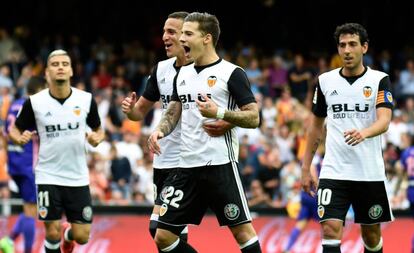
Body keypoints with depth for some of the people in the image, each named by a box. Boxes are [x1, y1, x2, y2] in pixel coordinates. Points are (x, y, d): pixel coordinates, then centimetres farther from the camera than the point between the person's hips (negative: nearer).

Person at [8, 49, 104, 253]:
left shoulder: (86, 100, -4)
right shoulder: (34, 102, -7)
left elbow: (98, 130, 10)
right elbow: (15, 130, 4)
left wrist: (97, 138, -12)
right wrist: (20, 138, -18)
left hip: (78, 177, 1)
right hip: (48, 176, -1)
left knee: (82, 236, 2)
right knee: (53, 233, -7)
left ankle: (68, 237, 38)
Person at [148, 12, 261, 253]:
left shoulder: (231, 73, -6)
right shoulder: (183, 74, 14)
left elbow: (253, 118, -8)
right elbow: (173, 112, 21)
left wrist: (219, 113, -20)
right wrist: (160, 131, 0)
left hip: (220, 165, -7)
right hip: (187, 166, 7)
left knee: (242, 229, -6)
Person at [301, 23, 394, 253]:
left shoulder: (380, 80, -3)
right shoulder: (325, 81, 5)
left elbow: (384, 121, -17)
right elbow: (316, 126, 16)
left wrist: (364, 133, -39)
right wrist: (306, 168, 13)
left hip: (370, 172, -1)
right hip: (334, 172, 1)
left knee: (372, 235, 11)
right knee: (331, 231, -14)